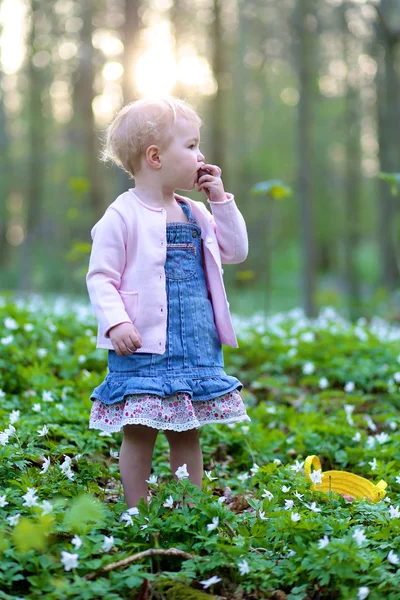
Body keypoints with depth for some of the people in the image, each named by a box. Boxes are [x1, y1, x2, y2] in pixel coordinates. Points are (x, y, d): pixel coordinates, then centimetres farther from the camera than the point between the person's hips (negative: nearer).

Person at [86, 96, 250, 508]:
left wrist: (220, 199, 7)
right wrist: (115, 322, -22)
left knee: (187, 432, 12)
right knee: (139, 433, -2)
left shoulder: (195, 214, 14)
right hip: (143, 349, -6)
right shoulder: (122, 216, -7)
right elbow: (100, 277, -8)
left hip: (197, 347, 6)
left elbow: (236, 251, 15)